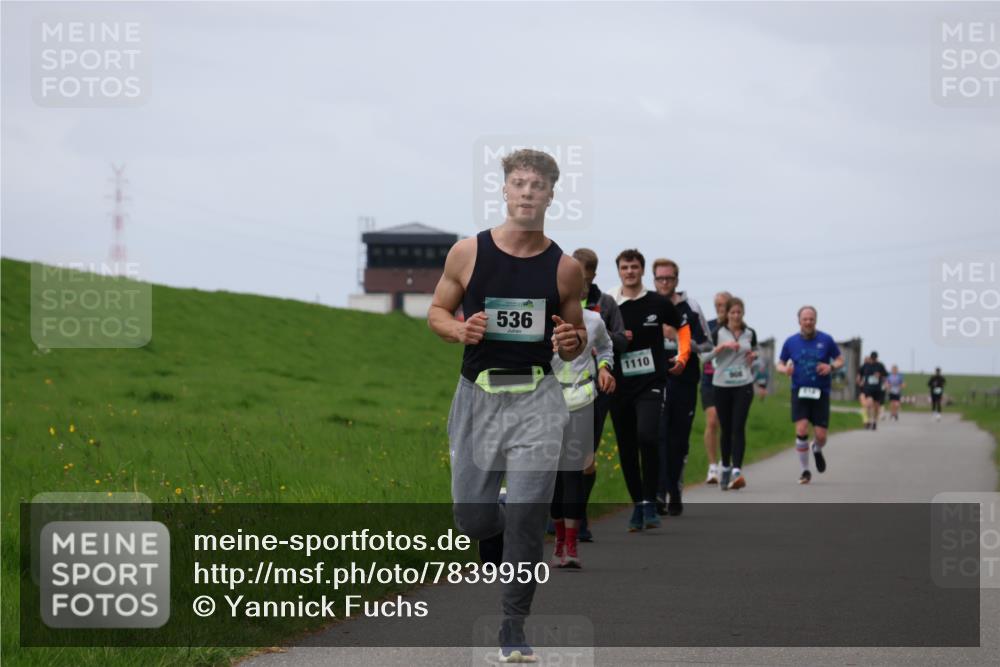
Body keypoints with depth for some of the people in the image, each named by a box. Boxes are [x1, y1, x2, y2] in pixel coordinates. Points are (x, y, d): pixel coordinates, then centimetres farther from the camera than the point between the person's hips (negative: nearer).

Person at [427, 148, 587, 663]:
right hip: (477, 395, 1)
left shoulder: (565, 268, 0)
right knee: (472, 517, 5)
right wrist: (461, 330, -13)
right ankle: (501, 553, 42)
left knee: (526, 514, -10)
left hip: (536, 398, -1)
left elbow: (576, 337, 12)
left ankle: (514, 625, 3)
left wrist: (572, 342, -11)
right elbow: (437, 312, 8)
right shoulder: (468, 253, -2)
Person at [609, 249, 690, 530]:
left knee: (647, 436, -22)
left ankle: (650, 504, -12)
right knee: (626, 449, 6)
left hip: (651, 383, -2)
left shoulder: (658, 303, 2)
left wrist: (682, 358, 8)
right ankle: (637, 506, 18)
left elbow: (683, 327, 19)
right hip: (620, 386, 2)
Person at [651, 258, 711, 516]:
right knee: (658, 437, -14)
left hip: (684, 381, 0)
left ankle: (675, 493, 17)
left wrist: (678, 338, -12)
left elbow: (706, 344, 2)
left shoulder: (690, 308, 3)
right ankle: (659, 493, -20)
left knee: (679, 441, 7)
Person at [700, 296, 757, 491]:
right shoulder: (718, 333, 0)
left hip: (744, 385, 0)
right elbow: (705, 355, -10)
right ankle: (726, 468, 26)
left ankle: (737, 471, -21)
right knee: (726, 429, 7)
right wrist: (722, 346, -22)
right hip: (722, 385, 0)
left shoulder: (750, 333, 8)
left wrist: (753, 356, 1)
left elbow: (755, 352, 24)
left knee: (739, 427, -13)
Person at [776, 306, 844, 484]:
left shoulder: (826, 340, 0)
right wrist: (785, 369, -12)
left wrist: (831, 367, -14)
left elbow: (840, 359, 8)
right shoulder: (791, 342, 3)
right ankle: (805, 470, 0)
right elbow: (779, 364, 12)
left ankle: (817, 450, 35)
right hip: (799, 392, 0)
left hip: (821, 393, 0)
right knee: (801, 431, -15)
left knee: (821, 435, -3)